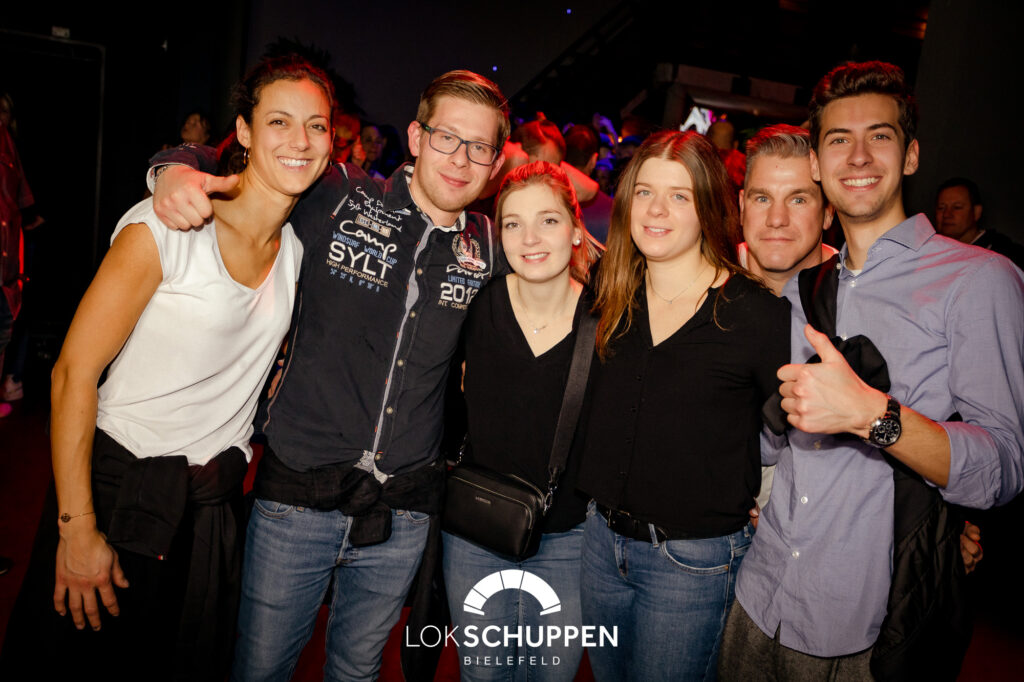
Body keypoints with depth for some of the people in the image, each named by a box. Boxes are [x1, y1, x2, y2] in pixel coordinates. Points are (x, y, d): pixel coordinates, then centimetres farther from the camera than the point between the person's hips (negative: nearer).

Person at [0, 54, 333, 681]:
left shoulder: (303, 245, 2)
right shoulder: (165, 228, -17)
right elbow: (74, 373, -15)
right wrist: (77, 528, -16)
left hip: (218, 502, 5)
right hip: (127, 487, -5)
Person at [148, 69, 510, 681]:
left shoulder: (489, 249, 2)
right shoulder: (338, 199, -6)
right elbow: (225, 166, 3)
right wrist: (180, 169, -16)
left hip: (402, 516, 2)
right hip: (298, 497, -2)